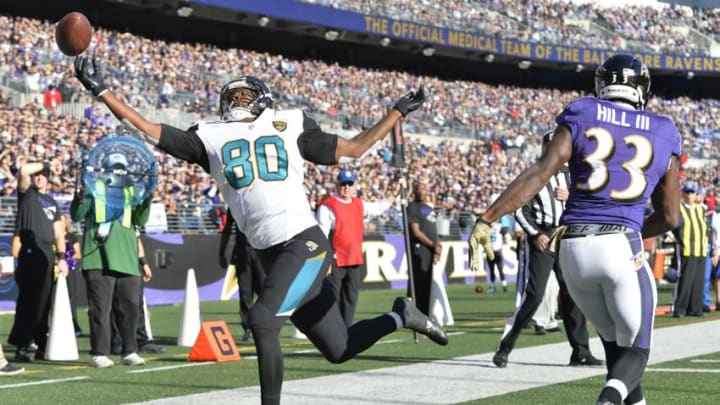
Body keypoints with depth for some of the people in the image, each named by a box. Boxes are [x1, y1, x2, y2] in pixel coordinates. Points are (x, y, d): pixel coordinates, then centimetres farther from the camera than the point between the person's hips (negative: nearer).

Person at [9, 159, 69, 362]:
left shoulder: (52, 202, 20)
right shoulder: (26, 194, 6)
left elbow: (59, 232, 17)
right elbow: (24, 170, -14)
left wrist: (61, 257, 7)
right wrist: (47, 164, -5)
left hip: (48, 255, 5)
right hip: (30, 253, -5)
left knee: (44, 303, 5)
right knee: (28, 301, -8)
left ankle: (41, 345, 8)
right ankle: (21, 346, -7)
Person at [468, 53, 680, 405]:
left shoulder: (580, 118, 8)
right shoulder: (663, 135, 12)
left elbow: (540, 173, -6)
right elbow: (669, 218, 15)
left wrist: (487, 219, -9)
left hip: (573, 248, 2)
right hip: (621, 247, -2)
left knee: (613, 338, 23)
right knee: (635, 347, 10)